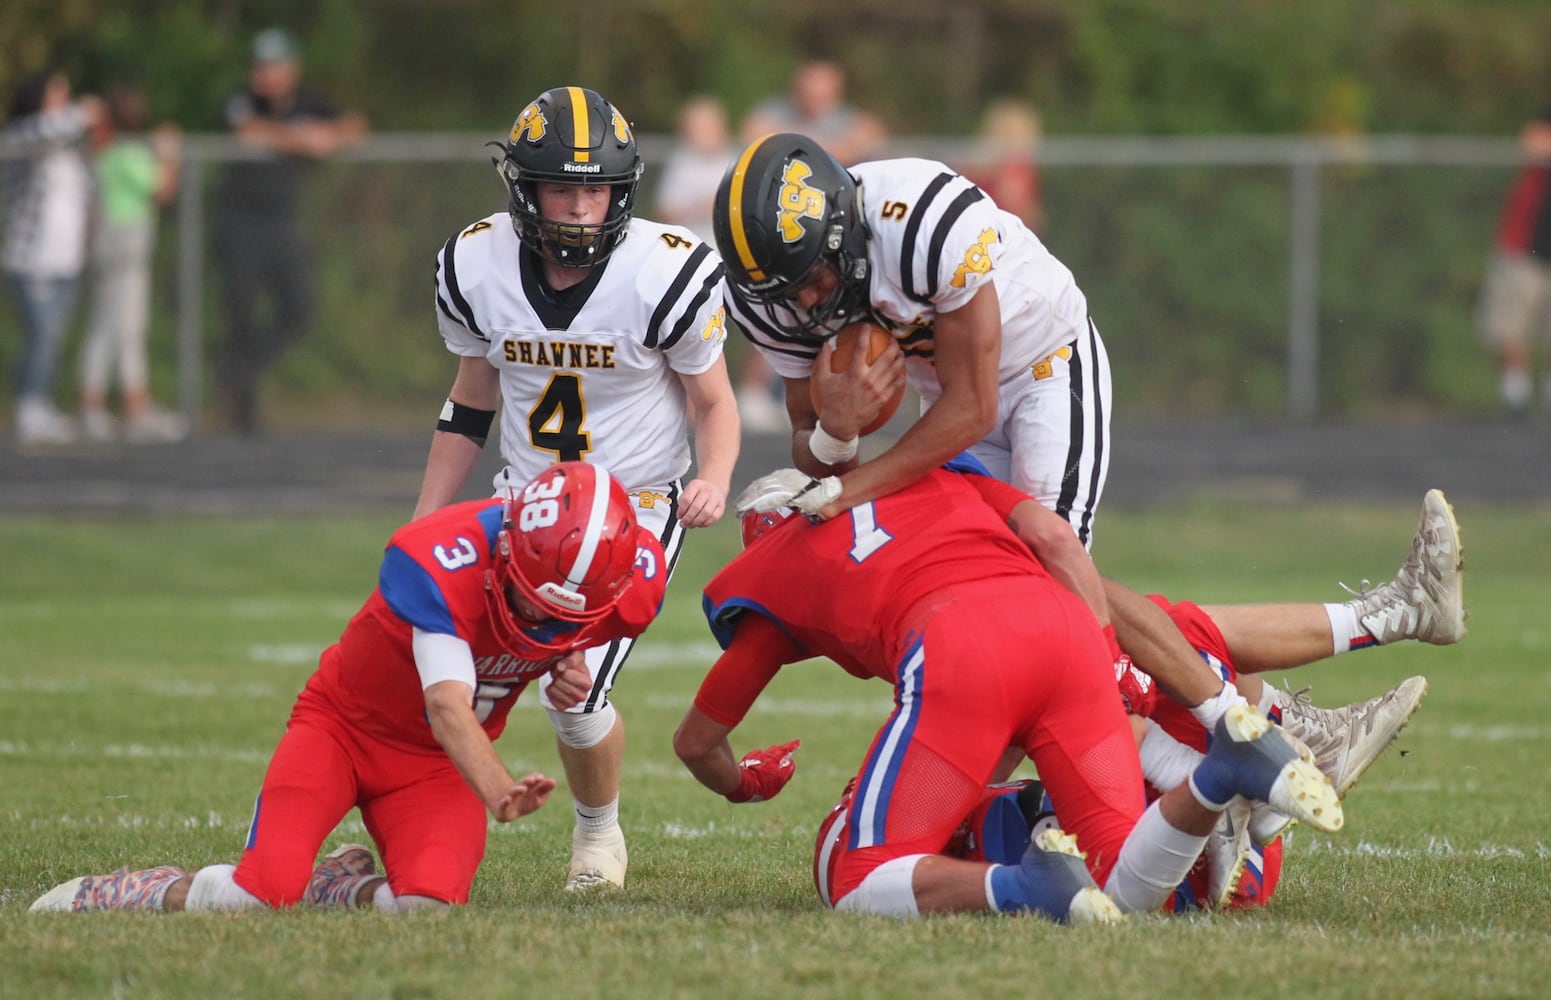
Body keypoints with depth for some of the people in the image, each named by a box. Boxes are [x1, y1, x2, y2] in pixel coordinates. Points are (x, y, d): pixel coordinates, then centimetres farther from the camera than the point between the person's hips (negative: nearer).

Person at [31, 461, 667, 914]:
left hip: (433, 761, 4)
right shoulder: (438, 562, -34)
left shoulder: (633, 579, -18)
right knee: (262, 892, -23)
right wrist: (498, 792, -60)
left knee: (426, 905, -24)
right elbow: (447, 704, -43)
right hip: (345, 721, -4)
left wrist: (569, 667, -11)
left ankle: (344, 886, 11)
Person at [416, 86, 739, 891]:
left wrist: (714, 478, -26)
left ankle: (600, 826, 16)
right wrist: (422, 525, 9)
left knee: (574, 692, -15)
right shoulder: (477, 266, -8)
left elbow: (712, 402, -5)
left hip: (636, 508, -4)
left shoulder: (665, 275, -19)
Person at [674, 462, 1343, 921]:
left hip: (957, 644, -4)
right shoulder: (939, 478, 39)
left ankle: (1023, 886, -26)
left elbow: (697, 740, 37)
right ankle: (1221, 773, -23)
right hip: (1065, 621, 4)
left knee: (862, 891, 2)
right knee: (1128, 891, 5)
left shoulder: (772, 573, 30)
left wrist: (743, 785, 58)